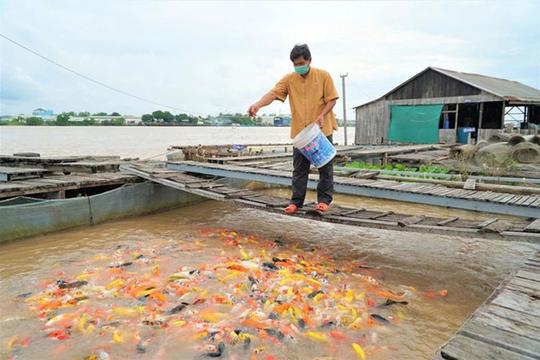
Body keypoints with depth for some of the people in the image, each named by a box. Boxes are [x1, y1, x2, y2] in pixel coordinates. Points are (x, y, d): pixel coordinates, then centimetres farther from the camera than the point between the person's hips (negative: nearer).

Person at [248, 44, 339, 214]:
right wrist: (258, 104, -31)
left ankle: (324, 199, 15)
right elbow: (273, 93, -11)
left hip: (322, 129, -1)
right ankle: (296, 200, 11)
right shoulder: (289, 79, 2)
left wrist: (322, 115, -18)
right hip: (300, 131, 2)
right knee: (299, 168, 5)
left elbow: (331, 99, -1)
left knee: (325, 165, 5)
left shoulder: (323, 75, -1)